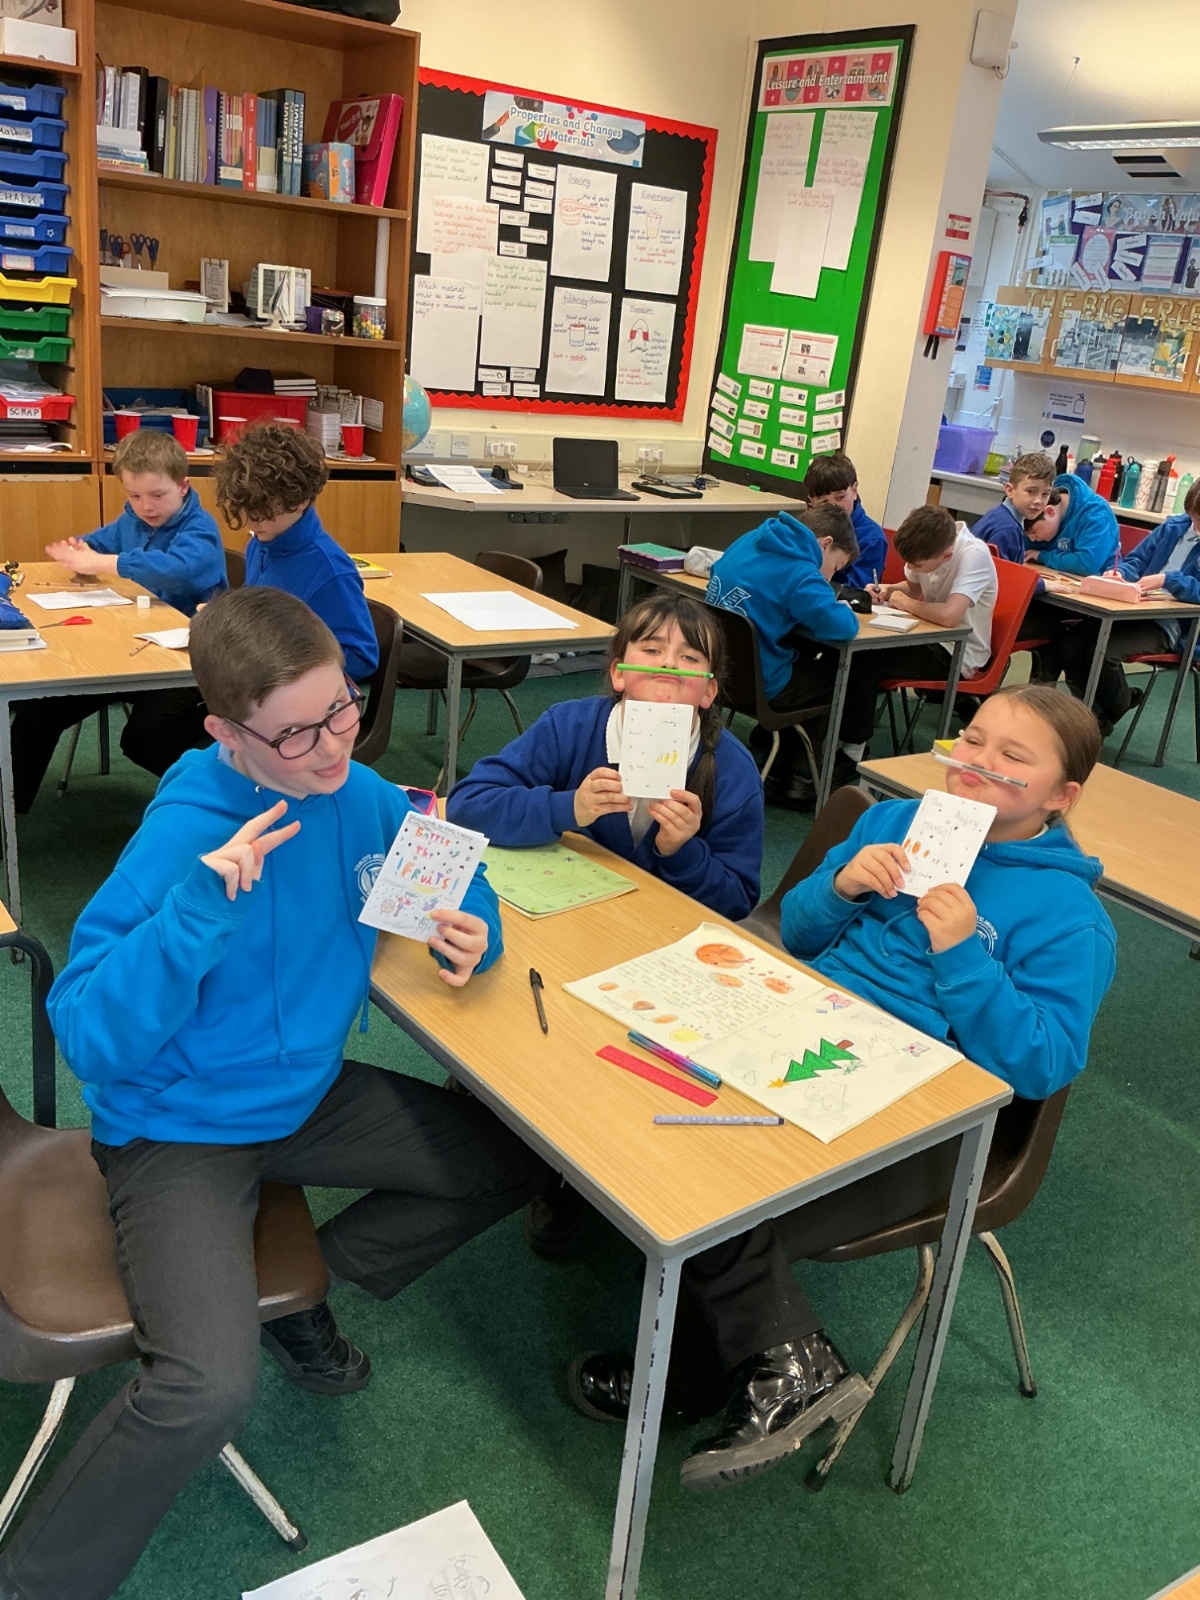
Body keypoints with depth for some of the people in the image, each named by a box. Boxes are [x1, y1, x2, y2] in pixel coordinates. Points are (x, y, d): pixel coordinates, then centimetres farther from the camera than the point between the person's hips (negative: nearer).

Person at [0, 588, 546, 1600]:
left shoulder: (357, 795, -7)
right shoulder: (183, 835, -24)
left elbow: (452, 877, 12)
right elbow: (91, 1039, -25)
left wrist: (470, 928, -11)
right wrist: (203, 906, -38)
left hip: (308, 1095, 7)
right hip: (179, 1131, -7)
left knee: (517, 1160, 6)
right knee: (208, 1392, -27)